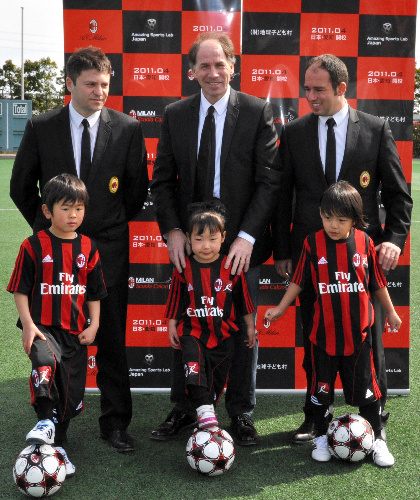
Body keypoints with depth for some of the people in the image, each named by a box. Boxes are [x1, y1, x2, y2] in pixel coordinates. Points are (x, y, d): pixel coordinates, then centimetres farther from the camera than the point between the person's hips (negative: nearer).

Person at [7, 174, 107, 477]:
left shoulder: (88, 249, 6)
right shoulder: (34, 246, -4)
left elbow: (95, 293, 13)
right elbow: (20, 289, -2)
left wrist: (93, 326, 4)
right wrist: (28, 324, -10)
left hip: (76, 331, 4)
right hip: (43, 327, -4)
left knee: (72, 390, 8)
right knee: (46, 361, -37)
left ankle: (57, 443, 31)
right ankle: (46, 421, -21)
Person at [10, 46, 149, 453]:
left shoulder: (127, 129, 1)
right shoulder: (41, 128, 1)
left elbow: (138, 189, 9)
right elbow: (21, 187, 10)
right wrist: (47, 228, 11)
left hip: (108, 250, 0)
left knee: (112, 339, 3)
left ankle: (115, 423, 16)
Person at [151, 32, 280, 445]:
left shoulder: (257, 112, -3)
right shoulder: (174, 115, 5)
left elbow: (269, 180, -7)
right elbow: (162, 179, 7)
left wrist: (247, 236, -16)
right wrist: (171, 230, -7)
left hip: (241, 242, -2)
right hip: (188, 242, 2)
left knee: (243, 330, 8)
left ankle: (241, 414, 24)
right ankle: (183, 410, 25)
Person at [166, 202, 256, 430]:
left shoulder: (231, 268, -5)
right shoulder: (184, 269, -5)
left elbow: (243, 300, 5)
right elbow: (176, 300, 7)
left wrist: (250, 326, 10)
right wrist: (172, 326, 9)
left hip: (222, 334, 1)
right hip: (192, 332, -1)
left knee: (218, 376, 8)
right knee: (194, 363, -24)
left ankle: (207, 409, 28)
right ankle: (204, 410, -26)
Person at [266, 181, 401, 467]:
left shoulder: (364, 242, -3)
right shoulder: (313, 243, -6)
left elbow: (377, 282, 9)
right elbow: (299, 281, 4)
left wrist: (391, 312, 17)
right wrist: (280, 309, 5)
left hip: (358, 331, 0)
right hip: (324, 331, 0)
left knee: (365, 386, 8)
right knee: (321, 387, 10)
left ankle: (377, 438, 23)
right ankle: (322, 437, 27)